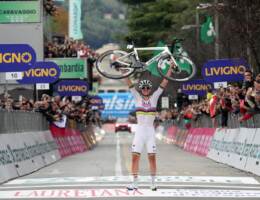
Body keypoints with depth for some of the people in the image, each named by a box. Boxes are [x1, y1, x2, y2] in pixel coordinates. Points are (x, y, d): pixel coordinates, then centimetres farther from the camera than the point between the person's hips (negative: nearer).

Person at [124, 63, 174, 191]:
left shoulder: (154, 97, 5)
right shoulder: (137, 97, 5)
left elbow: (164, 83, 2)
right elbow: (129, 83, -1)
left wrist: (170, 68, -3)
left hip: (150, 131, 0)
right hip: (139, 130, 0)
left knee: (152, 157, -1)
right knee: (135, 157, -5)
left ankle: (153, 183, 6)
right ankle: (134, 183, 0)